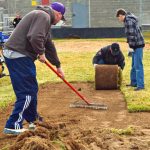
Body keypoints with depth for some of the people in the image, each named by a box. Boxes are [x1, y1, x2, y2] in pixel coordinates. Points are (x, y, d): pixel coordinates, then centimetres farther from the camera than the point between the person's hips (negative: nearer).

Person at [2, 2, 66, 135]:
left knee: (31, 89, 20)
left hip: (14, 55, 10)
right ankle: (13, 126, -3)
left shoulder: (45, 19, 24)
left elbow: (49, 46, 32)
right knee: (27, 91, -6)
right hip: (18, 56, -10)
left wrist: (58, 65, 37)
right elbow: (35, 38, -26)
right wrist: (41, 53, -8)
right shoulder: (43, 16, -9)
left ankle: (32, 120, 33)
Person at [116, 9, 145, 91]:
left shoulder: (128, 21, -15)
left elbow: (132, 35, -20)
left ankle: (140, 85, -8)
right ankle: (134, 82, 27)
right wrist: (132, 45, 20)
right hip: (136, 45, 11)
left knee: (138, 66, -9)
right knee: (134, 65, 17)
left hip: (137, 45, -11)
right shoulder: (130, 19, 16)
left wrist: (132, 46, -16)